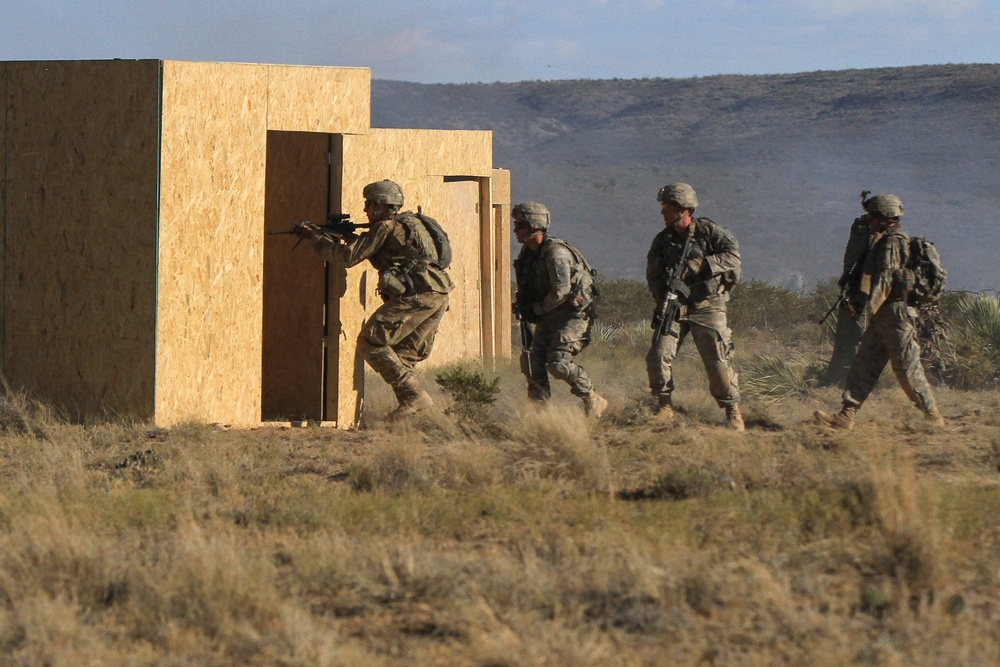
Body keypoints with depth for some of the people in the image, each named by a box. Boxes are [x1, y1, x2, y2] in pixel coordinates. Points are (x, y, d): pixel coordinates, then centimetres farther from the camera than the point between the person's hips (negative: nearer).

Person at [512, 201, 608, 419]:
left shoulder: (555, 252, -22)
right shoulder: (528, 253, 7)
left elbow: (561, 291, -26)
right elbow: (527, 287, 21)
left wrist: (538, 309, -13)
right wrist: (524, 307, 3)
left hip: (573, 313, -9)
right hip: (548, 317, 9)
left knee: (558, 363, -19)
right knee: (532, 360, -2)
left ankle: (593, 401, -3)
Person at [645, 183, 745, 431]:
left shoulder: (710, 232, -2)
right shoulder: (662, 240, 8)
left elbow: (732, 257, -12)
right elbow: (653, 275, 7)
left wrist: (701, 264, -24)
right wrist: (665, 301, -10)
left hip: (706, 307, -3)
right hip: (675, 306, 3)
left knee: (718, 362, -10)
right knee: (658, 357, -12)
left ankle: (733, 411, 5)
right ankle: (665, 408, 3)